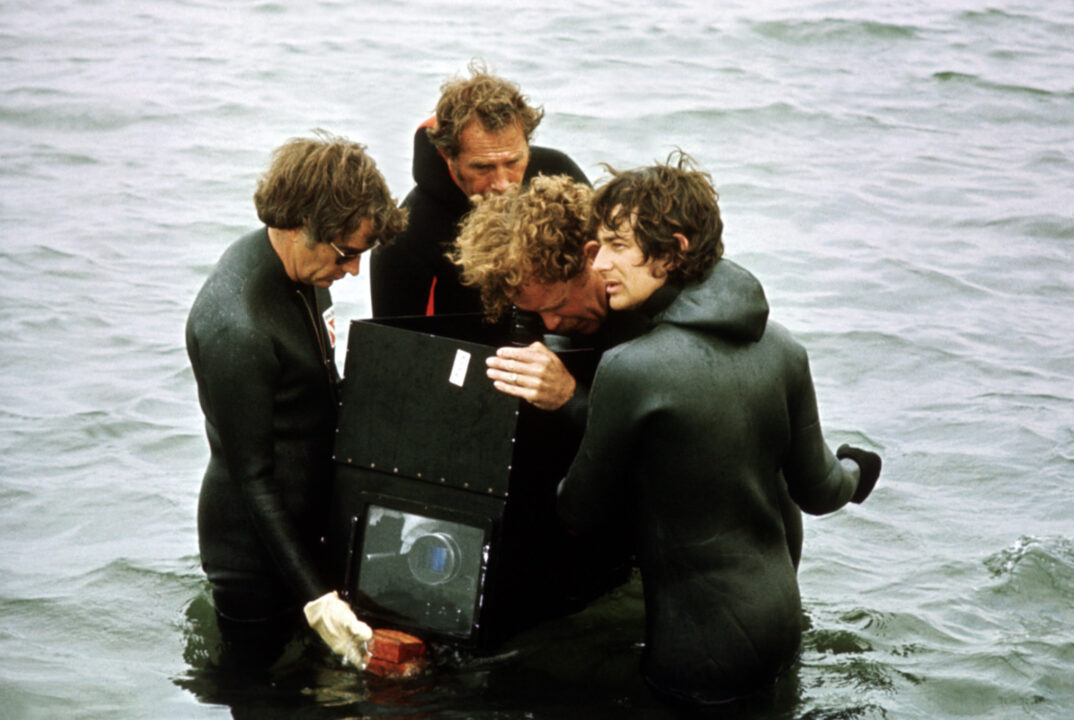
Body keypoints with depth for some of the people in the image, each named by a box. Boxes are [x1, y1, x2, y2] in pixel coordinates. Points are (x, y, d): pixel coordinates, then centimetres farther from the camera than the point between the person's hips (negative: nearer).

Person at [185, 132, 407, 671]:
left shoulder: (301, 268, -1)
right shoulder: (235, 328, -30)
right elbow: (252, 478, -24)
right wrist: (315, 595, -25)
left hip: (302, 527, 9)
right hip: (257, 560, -9)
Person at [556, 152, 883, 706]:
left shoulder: (629, 369, -22)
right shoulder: (781, 347, -3)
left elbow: (584, 513, -9)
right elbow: (817, 491, 8)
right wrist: (852, 473, 32)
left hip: (701, 652, -7)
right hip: (780, 623, 7)